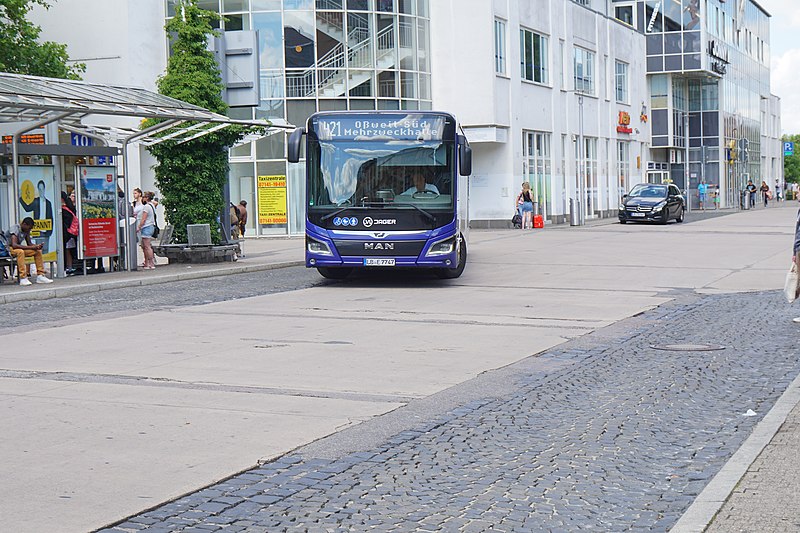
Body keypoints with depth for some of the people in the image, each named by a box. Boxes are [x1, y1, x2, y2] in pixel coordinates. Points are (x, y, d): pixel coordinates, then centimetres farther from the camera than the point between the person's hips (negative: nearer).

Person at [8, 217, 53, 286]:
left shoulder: (26, 230, 2)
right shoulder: (15, 229, -24)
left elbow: (29, 243, 6)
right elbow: (14, 245, -35)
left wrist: (37, 246, -17)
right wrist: (31, 247, -33)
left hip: (20, 249, 8)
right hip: (9, 249, -8)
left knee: (38, 251, -3)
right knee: (20, 251, -39)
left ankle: (40, 276, -4)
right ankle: (23, 278, -41)